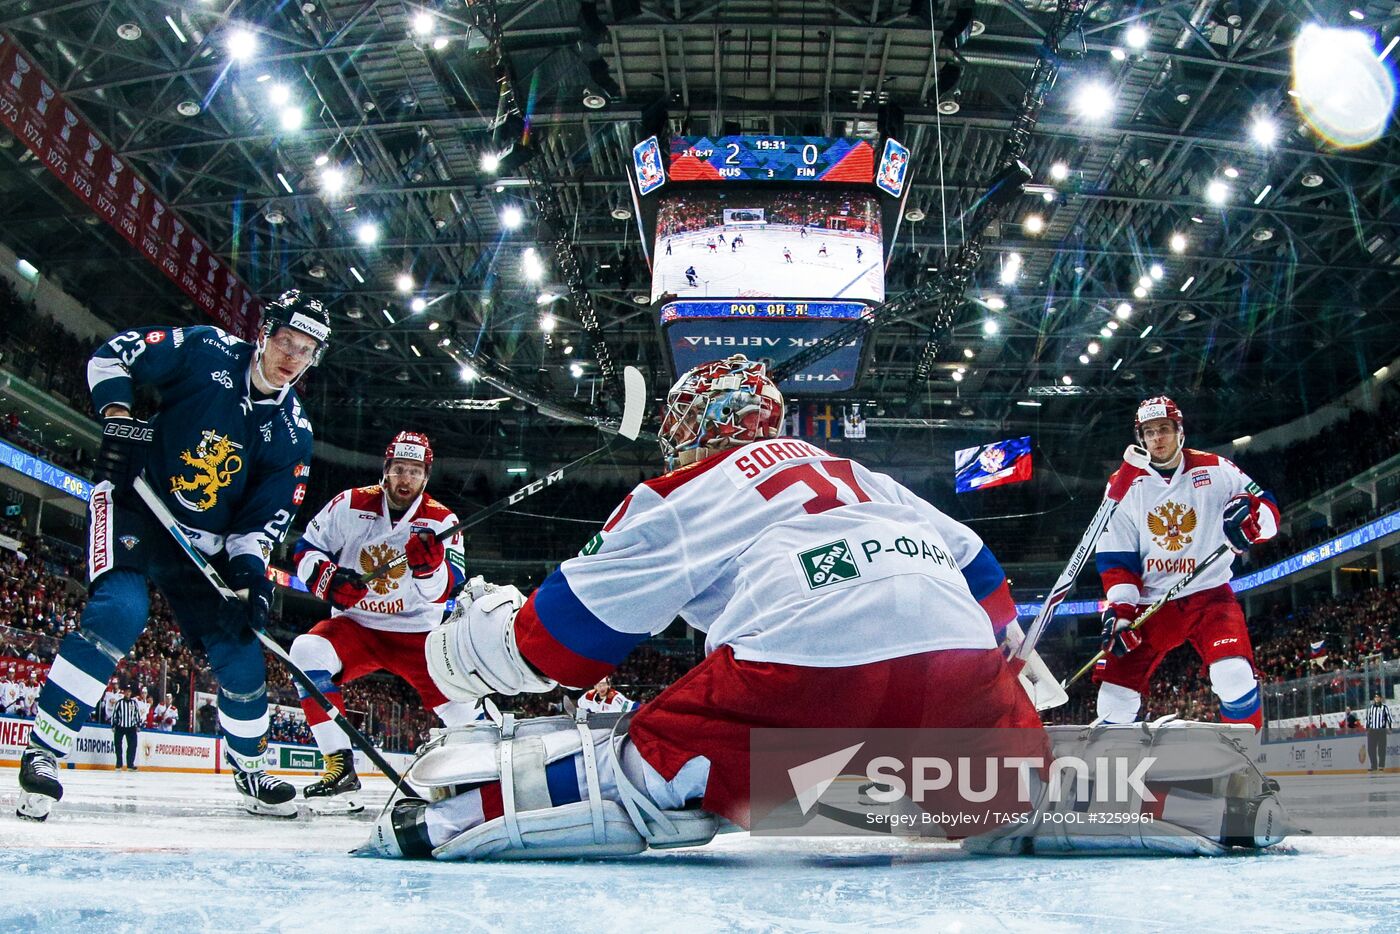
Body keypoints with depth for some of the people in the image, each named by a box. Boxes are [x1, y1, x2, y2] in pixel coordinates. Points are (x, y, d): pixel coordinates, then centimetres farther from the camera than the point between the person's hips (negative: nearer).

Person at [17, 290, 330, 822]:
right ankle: (41, 752, -19)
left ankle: (253, 775, 23)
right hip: (133, 507, -4)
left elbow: (268, 515, -2)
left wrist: (250, 568, -18)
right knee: (120, 611, -29)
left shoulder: (293, 432, -1)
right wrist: (118, 421, -16)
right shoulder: (207, 351, -10)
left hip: (203, 545, 5)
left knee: (239, 653, 2)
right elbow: (112, 356, -3)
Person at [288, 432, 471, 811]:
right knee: (307, 652, -28)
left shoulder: (442, 521, -7)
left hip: (416, 633, 0)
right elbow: (305, 551, 1)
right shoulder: (350, 505, -6)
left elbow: (444, 590, -15)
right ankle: (340, 766, -22)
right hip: (355, 624, 0)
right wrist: (328, 578, -20)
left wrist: (430, 563, -37)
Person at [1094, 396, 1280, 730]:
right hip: (1151, 602, 2)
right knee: (1116, 695, -3)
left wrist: (1252, 515, -25)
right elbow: (1115, 558, 1)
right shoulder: (1127, 487, 2)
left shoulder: (1214, 470, -2)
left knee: (1235, 677, -25)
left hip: (1209, 593, -2)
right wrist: (1120, 609, -11)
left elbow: (1268, 511, -2)